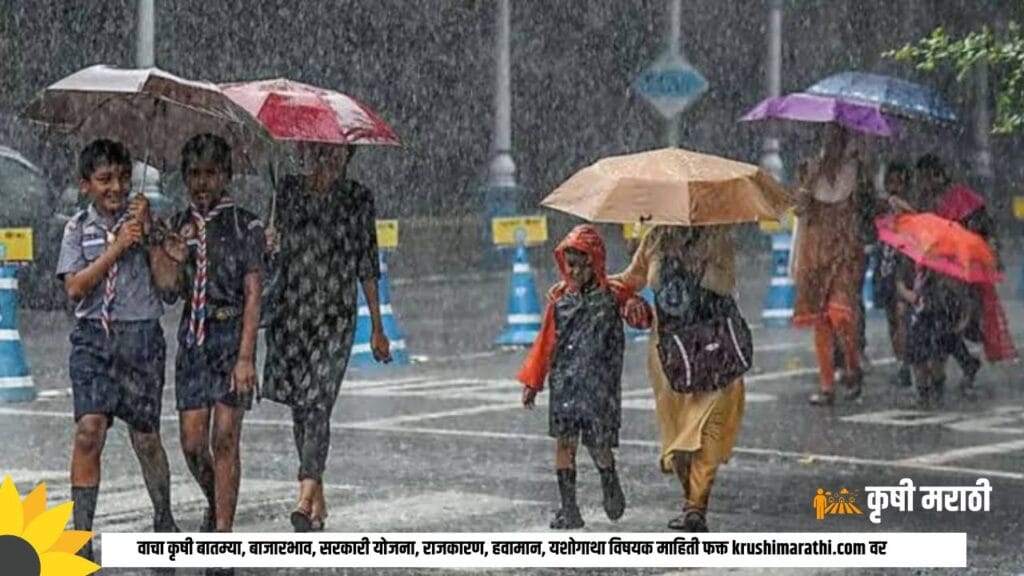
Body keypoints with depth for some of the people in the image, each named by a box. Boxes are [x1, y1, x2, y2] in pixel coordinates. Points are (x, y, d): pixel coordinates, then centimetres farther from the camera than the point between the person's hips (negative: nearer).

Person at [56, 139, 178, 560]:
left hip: (142, 336, 0)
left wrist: (147, 234, -9)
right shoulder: (79, 228, 7)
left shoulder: (143, 220, 6)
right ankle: (82, 534, -11)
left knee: (145, 436, 5)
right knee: (89, 429, -15)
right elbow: (75, 288, -5)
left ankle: (164, 518, 27)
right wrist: (117, 247, -11)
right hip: (93, 336, 0)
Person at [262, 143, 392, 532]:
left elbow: (367, 266, 8)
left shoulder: (357, 198, 5)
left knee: (318, 405, -14)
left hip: (336, 315, -3)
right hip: (289, 312, 3)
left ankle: (306, 501, -23)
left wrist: (377, 328, 9)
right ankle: (317, 496, 20)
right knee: (299, 406, 7)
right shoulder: (290, 190, 8)